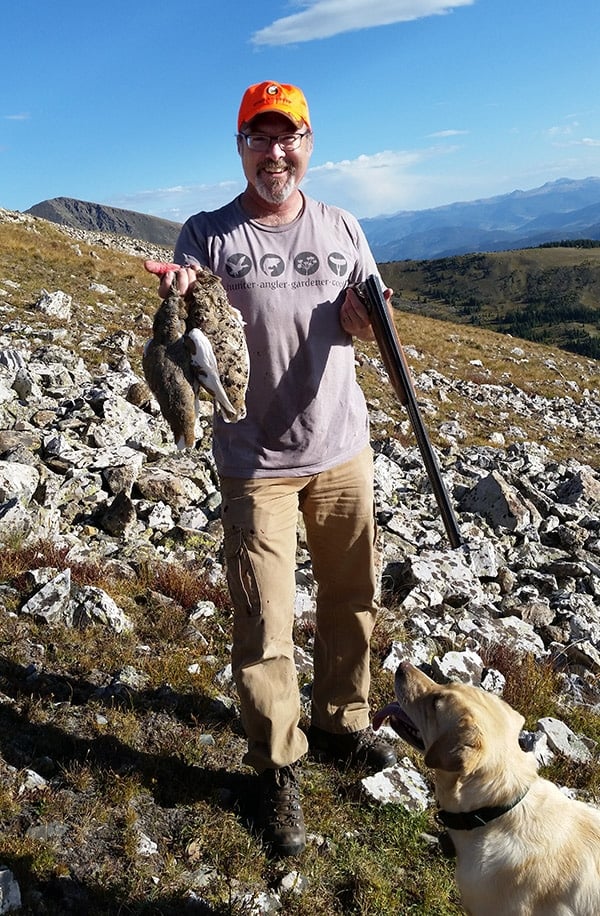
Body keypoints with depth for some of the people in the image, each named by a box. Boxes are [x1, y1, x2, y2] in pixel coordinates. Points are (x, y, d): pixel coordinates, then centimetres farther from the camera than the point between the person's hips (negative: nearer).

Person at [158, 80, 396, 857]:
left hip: (342, 450, 4)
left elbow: (370, 323, 10)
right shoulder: (207, 235, -3)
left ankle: (340, 723, 40)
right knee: (263, 627, 0)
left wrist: (359, 315, -14)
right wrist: (179, 304, -32)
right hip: (256, 463, -3)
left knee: (352, 599, 16)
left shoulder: (341, 228, 6)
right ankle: (278, 769, 23)